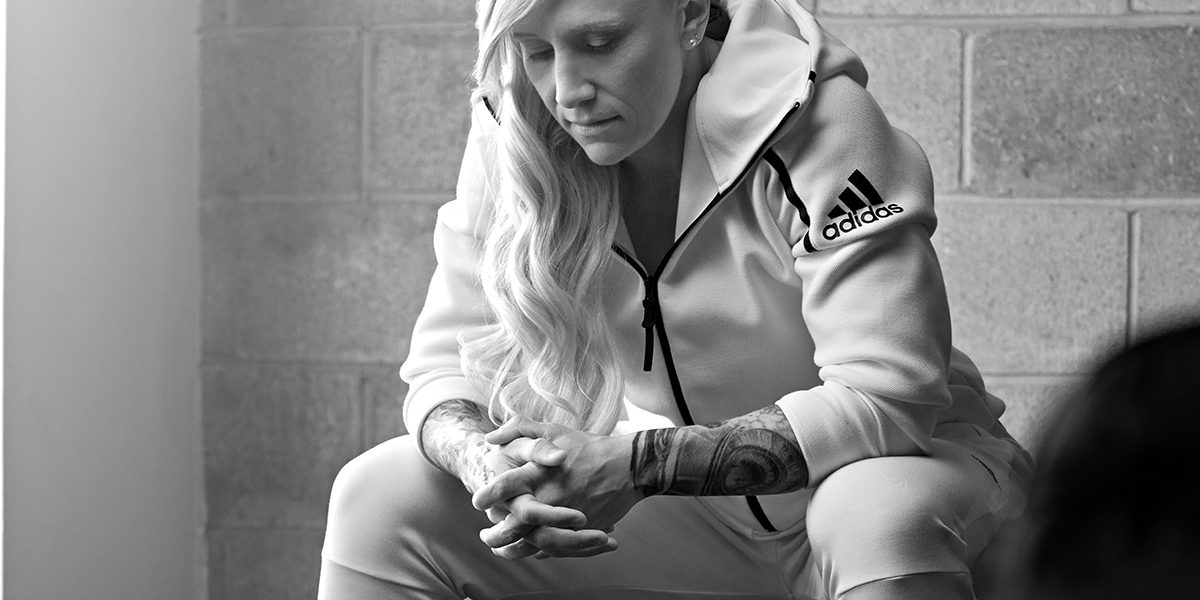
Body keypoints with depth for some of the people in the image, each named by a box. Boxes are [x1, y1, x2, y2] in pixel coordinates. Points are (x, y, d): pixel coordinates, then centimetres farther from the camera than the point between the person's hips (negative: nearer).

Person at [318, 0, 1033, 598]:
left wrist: (639, 463, -38)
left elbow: (886, 396, -30)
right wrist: (487, 464, -31)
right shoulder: (518, 142, -9)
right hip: (692, 506, 5)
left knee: (884, 518, -41)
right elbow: (449, 358, -6)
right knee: (379, 497, -12)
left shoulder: (813, 122, -24)